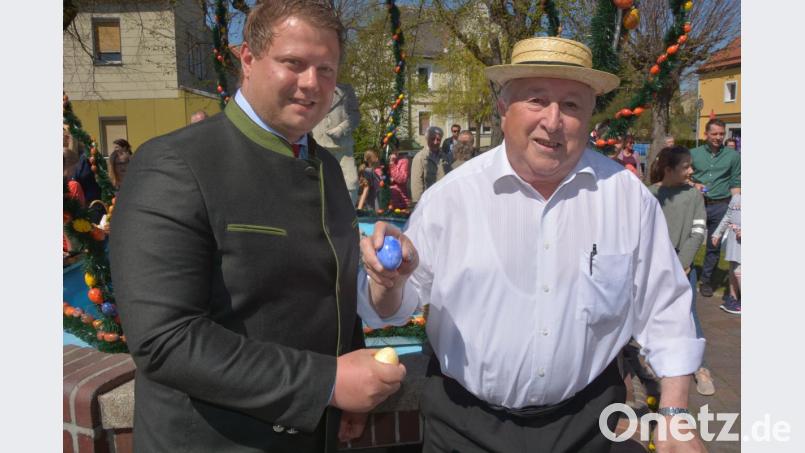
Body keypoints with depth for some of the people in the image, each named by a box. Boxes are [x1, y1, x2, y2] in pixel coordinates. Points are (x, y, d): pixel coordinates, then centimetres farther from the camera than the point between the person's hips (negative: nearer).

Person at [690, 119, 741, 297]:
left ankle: (706, 281, 22)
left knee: (714, 247, 9)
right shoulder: (693, 154, 4)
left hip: (720, 206, 1)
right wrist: (694, 185, -10)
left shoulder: (733, 156, 4)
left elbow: (736, 184, 5)